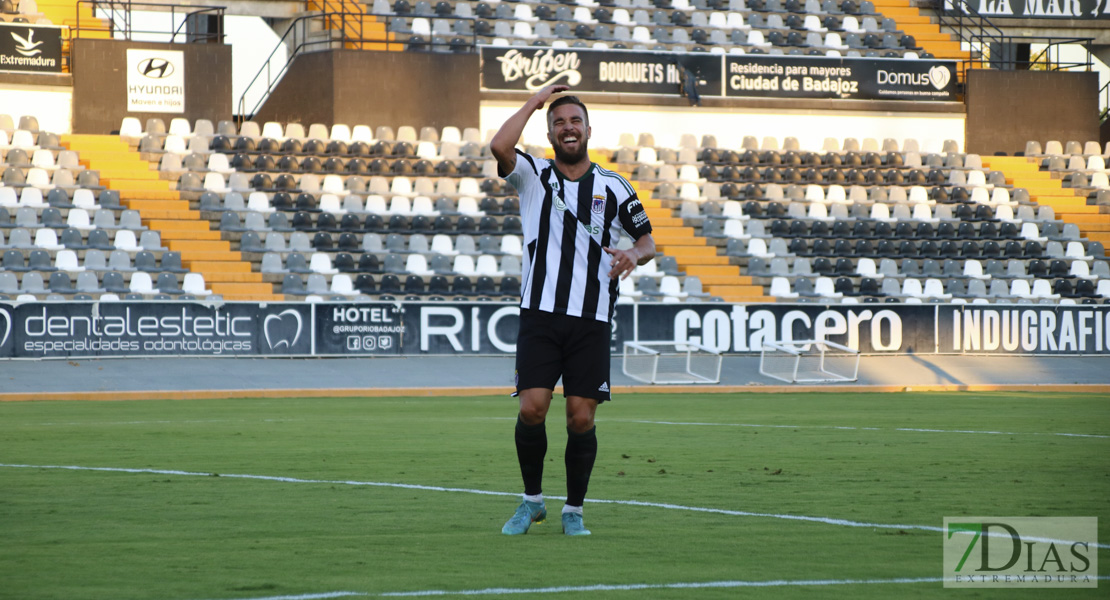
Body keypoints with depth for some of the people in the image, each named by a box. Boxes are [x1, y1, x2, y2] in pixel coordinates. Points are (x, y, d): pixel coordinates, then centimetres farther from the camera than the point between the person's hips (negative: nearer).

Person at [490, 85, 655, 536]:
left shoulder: (613, 187, 10)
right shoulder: (533, 176, 6)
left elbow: (647, 241, 17)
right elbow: (499, 147, -15)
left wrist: (634, 254, -6)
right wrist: (535, 101, -4)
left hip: (591, 320, 1)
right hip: (540, 314, -1)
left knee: (581, 418, -3)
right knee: (532, 409, -12)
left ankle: (574, 510, 13)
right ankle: (532, 500, 9)